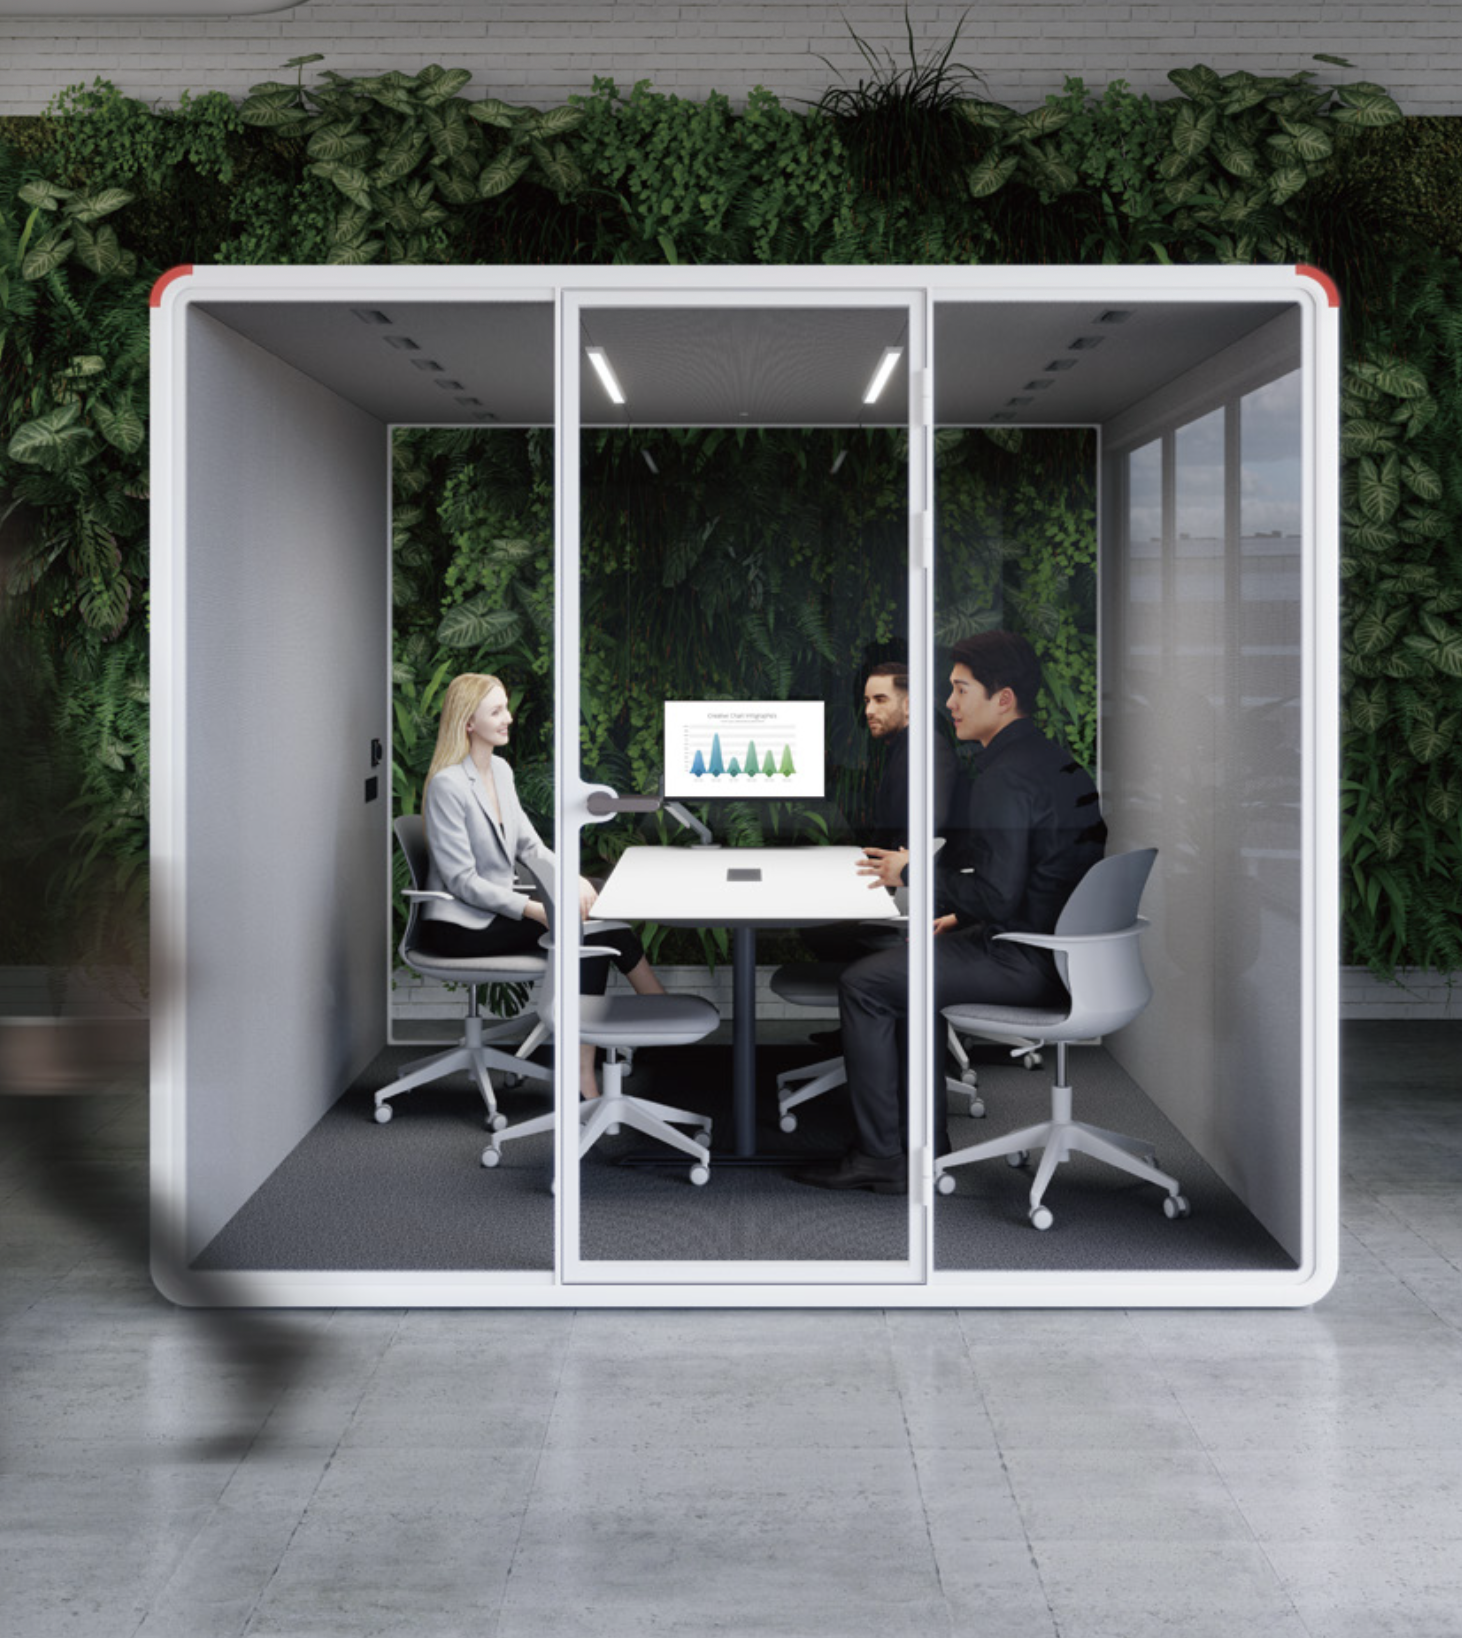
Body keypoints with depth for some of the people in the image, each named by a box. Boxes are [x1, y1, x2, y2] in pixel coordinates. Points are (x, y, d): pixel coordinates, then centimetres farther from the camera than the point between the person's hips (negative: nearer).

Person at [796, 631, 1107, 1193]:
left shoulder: (1001, 778, -20)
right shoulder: (1057, 760, 12)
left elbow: (998, 897, -24)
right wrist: (962, 916, 17)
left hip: (1026, 961, -10)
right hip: (1058, 951, 10)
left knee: (863, 983, -4)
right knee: (911, 966, 25)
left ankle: (879, 1157, 2)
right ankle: (927, 1148, 25)